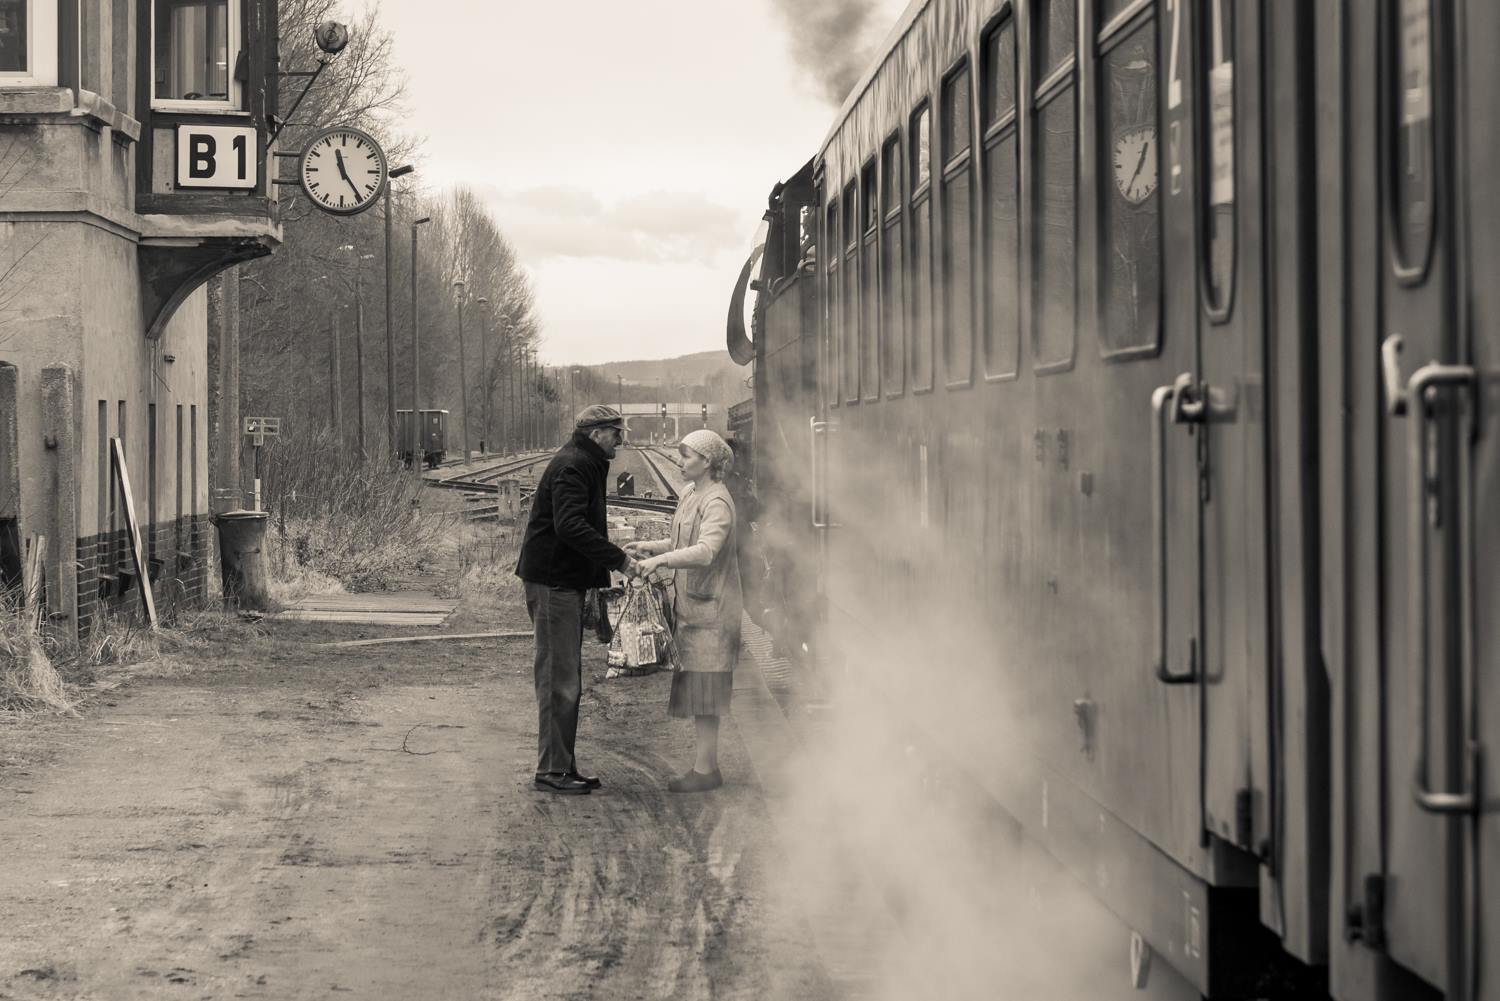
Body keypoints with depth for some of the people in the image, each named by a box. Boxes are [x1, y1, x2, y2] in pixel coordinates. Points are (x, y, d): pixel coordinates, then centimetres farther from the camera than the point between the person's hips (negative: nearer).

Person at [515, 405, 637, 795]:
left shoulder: (582, 464, 19)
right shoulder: (573, 466, -16)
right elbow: (570, 527, -27)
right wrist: (618, 559, -27)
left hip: (565, 582, 11)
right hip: (554, 582, -11)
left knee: (566, 679, 14)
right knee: (559, 679, -8)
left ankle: (563, 766, 20)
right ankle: (551, 769, -5)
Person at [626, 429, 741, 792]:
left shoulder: (717, 503, -17)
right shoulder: (688, 495, 13)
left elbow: (705, 551, -32)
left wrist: (661, 559, -41)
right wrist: (649, 546, 10)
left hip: (710, 606, -10)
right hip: (690, 603, 10)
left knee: (703, 687, -7)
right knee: (695, 689, 11)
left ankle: (706, 768, -4)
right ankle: (704, 764, 17)